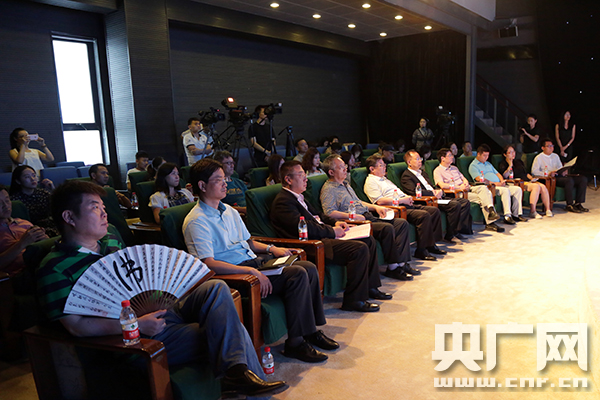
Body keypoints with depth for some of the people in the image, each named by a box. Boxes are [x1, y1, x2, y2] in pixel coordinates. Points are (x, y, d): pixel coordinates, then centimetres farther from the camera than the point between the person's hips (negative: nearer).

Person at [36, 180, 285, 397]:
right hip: (138, 336, -7)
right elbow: (76, 326, -15)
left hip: (160, 308, 7)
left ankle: (236, 371, -23)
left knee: (216, 288, -17)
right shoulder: (54, 269, -8)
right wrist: (138, 325, -20)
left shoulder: (110, 242, 16)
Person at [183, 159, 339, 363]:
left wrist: (271, 248, 5)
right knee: (298, 274, -22)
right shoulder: (197, 221, -11)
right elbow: (208, 264, -22)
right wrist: (252, 271, -27)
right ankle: (295, 342, -13)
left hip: (254, 262, 9)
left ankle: (311, 330, 5)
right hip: (234, 274, -9)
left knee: (309, 267, -6)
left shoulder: (230, 211, 17)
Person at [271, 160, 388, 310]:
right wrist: (332, 231, -13)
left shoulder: (299, 197, 20)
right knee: (360, 249, -24)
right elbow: (304, 227, -22)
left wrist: (335, 222, 11)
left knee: (369, 240, 9)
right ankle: (353, 300, -14)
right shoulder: (282, 201, -13)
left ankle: (369, 286, 18)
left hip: (323, 236, 11)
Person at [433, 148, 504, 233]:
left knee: (483, 188, -23)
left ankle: (490, 209, -38)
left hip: (466, 189, 7)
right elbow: (442, 185, -15)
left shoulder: (454, 168, 27)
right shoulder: (437, 171, 0)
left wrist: (466, 184, 0)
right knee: (481, 198, -25)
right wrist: (459, 187, -15)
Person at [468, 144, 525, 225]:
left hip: (499, 185, 8)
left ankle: (516, 214, -8)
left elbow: (497, 174, 26)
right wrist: (494, 183, -18)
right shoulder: (473, 166, 1)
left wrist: (502, 181, 4)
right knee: (505, 190, -33)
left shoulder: (488, 164, 28)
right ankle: (507, 216, -34)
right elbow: (479, 179, -13)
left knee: (518, 189, -8)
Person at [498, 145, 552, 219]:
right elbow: (504, 176, -12)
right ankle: (532, 212, -32)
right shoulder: (502, 164, 5)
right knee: (536, 186, -30)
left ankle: (548, 210, -15)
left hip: (527, 181, 7)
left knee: (543, 187, -20)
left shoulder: (519, 161, 27)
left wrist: (532, 178, 10)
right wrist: (510, 166, -12)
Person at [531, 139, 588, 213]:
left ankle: (578, 203, -13)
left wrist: (564, 171, 1)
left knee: (583, 179, -12)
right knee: (569, 180, -34)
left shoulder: (555, 156, 27)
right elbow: (534, 171, -7)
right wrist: (547, 174, -20)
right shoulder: (539, 158, 5)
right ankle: (569, 205, -26)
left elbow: (560, 167, 27)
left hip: (560, 176, 7)